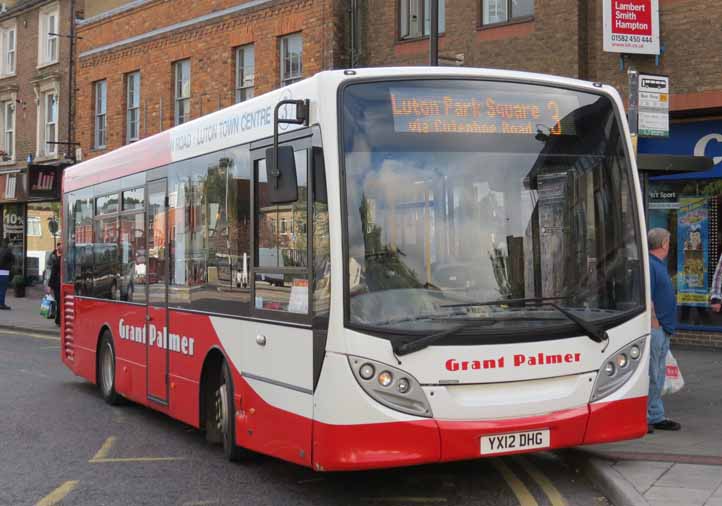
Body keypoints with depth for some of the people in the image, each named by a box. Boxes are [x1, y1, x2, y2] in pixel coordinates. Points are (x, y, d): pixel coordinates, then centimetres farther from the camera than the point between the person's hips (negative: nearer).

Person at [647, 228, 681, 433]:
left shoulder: (659, 264, 17)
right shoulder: (649, 264, -15)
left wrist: (666, 326, 17)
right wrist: (655, 322, -19)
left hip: (663, 329, 10)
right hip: (655, 328, -10)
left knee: (658, 376, 14)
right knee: (650, 375, -7)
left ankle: (656, 417, 21)